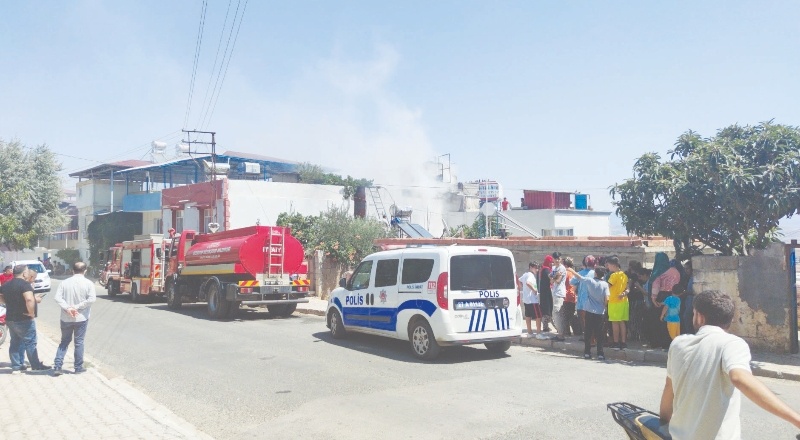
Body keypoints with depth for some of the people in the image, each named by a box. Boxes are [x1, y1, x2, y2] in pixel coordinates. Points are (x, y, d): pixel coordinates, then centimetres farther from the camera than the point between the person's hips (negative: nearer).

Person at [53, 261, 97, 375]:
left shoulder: (64, 282, 1)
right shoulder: (88, 283, -7)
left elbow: (57, 298, -8)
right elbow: (91, 299, -18)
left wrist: (67, 308, -13)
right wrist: (77, 307, -13)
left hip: (66, 318, 2)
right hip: (81, 318, -2)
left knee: (64, 342, 14)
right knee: (79, 342, 7)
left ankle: (57, 367, 8)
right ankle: (78, 367, 13)